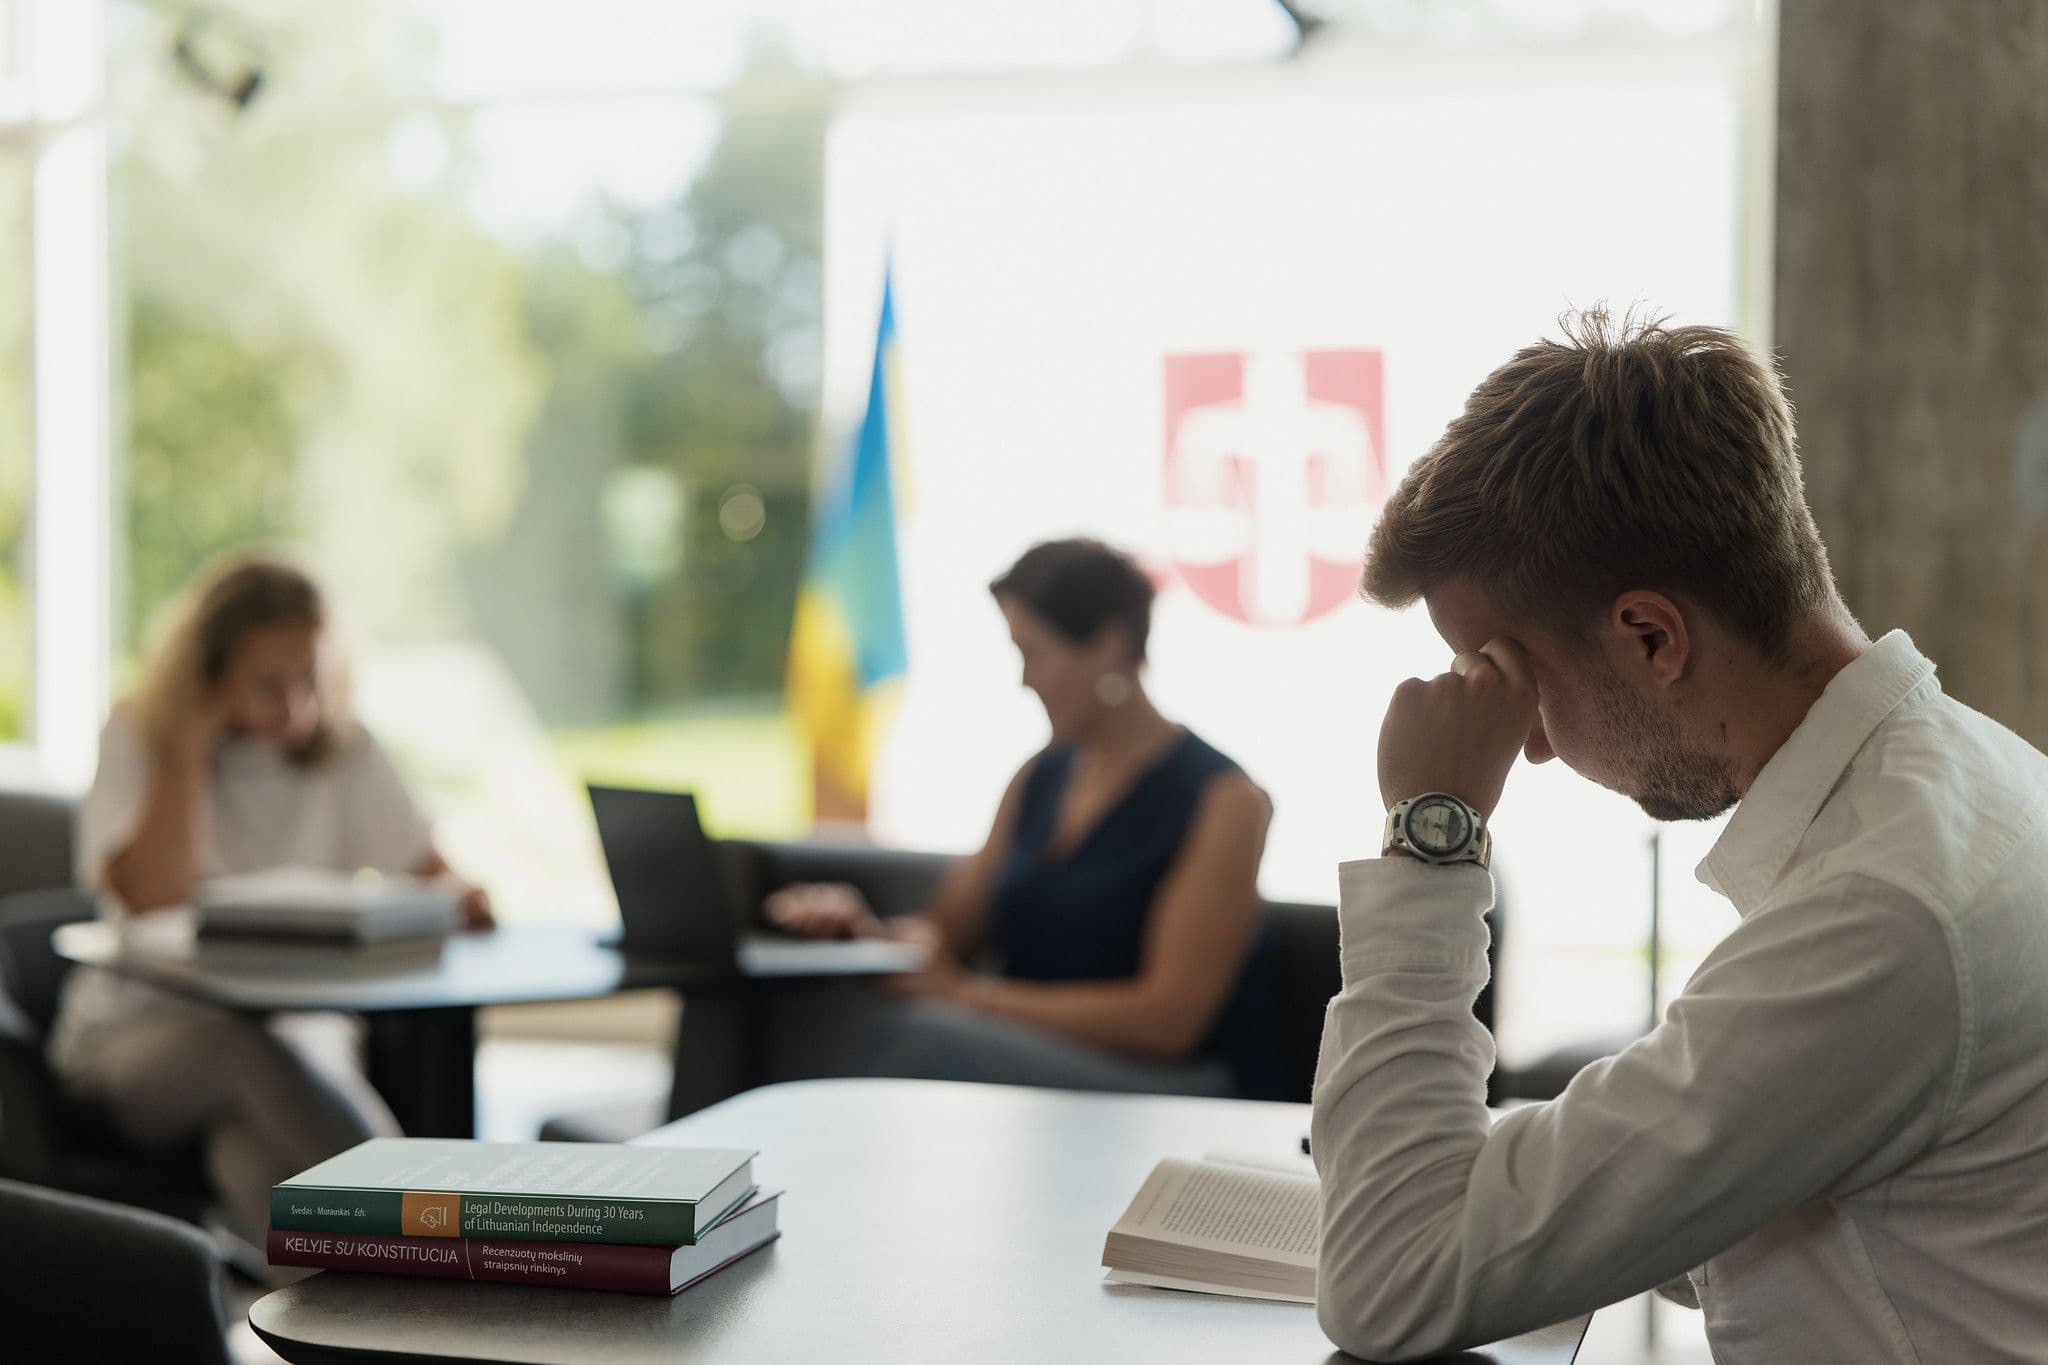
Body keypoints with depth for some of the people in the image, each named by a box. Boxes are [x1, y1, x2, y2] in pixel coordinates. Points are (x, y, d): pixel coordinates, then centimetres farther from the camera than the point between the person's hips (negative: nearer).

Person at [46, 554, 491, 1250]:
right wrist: (187, 748, -14)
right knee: (248, 1050, -37)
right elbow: (154, 902, -17)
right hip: (136, 1039, -2)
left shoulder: (348, 753, 6)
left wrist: (457, 898, -23)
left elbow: (428, 875, 1)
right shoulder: (135, 742, -2)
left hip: (299, 1037, 2)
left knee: (257, 1149, -35)